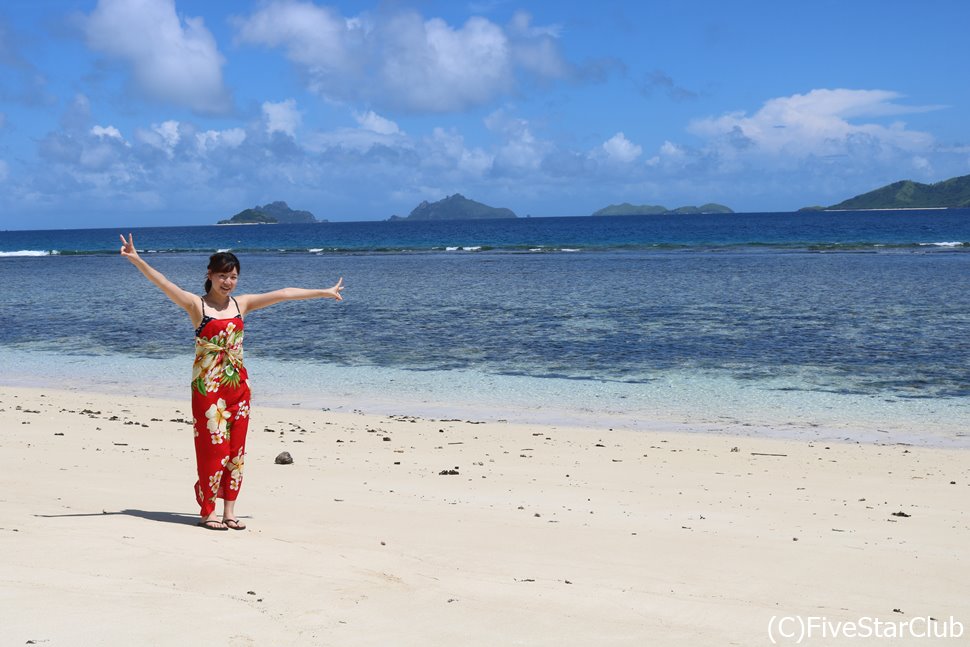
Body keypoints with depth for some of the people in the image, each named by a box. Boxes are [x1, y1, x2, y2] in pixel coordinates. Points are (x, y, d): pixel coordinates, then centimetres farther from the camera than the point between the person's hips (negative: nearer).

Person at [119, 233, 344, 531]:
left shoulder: (241, 303, 9)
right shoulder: (196, 305, -4)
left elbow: (283, 293, 12)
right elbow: (164, 284, -17)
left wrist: (323, 292, 17)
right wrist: (137, 261, -31)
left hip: (238, 384, 5)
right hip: (208, 386, -5)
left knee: (235, 449, 6)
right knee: (212, 447, -4)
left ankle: (229, 511, 13)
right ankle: (207, 510, 8)